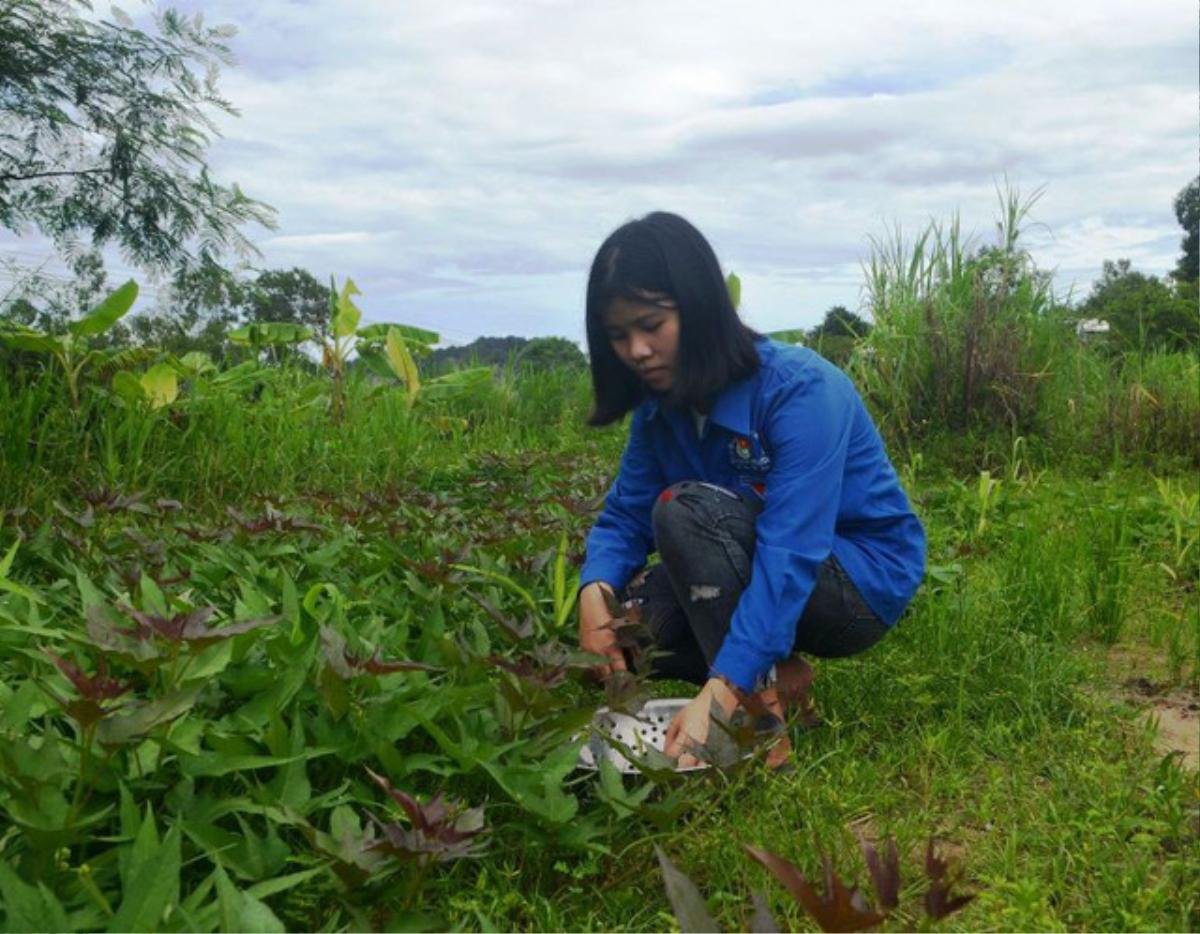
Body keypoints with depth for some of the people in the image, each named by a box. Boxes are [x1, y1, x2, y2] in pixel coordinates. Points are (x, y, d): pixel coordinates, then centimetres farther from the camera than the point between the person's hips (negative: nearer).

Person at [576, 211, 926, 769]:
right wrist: (596, 590, -27)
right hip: (756, 570, 7)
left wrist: (719, 695, -43)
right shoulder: (660, 403, -4)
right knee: (620, 625, -13)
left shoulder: (799, 388, -26)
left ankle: (763, 708, -20)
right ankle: (771, 667, 2)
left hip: (864, 583, -7)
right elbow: (624, 514, -4)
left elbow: (791, 553, -35)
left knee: (687, 510, -30)